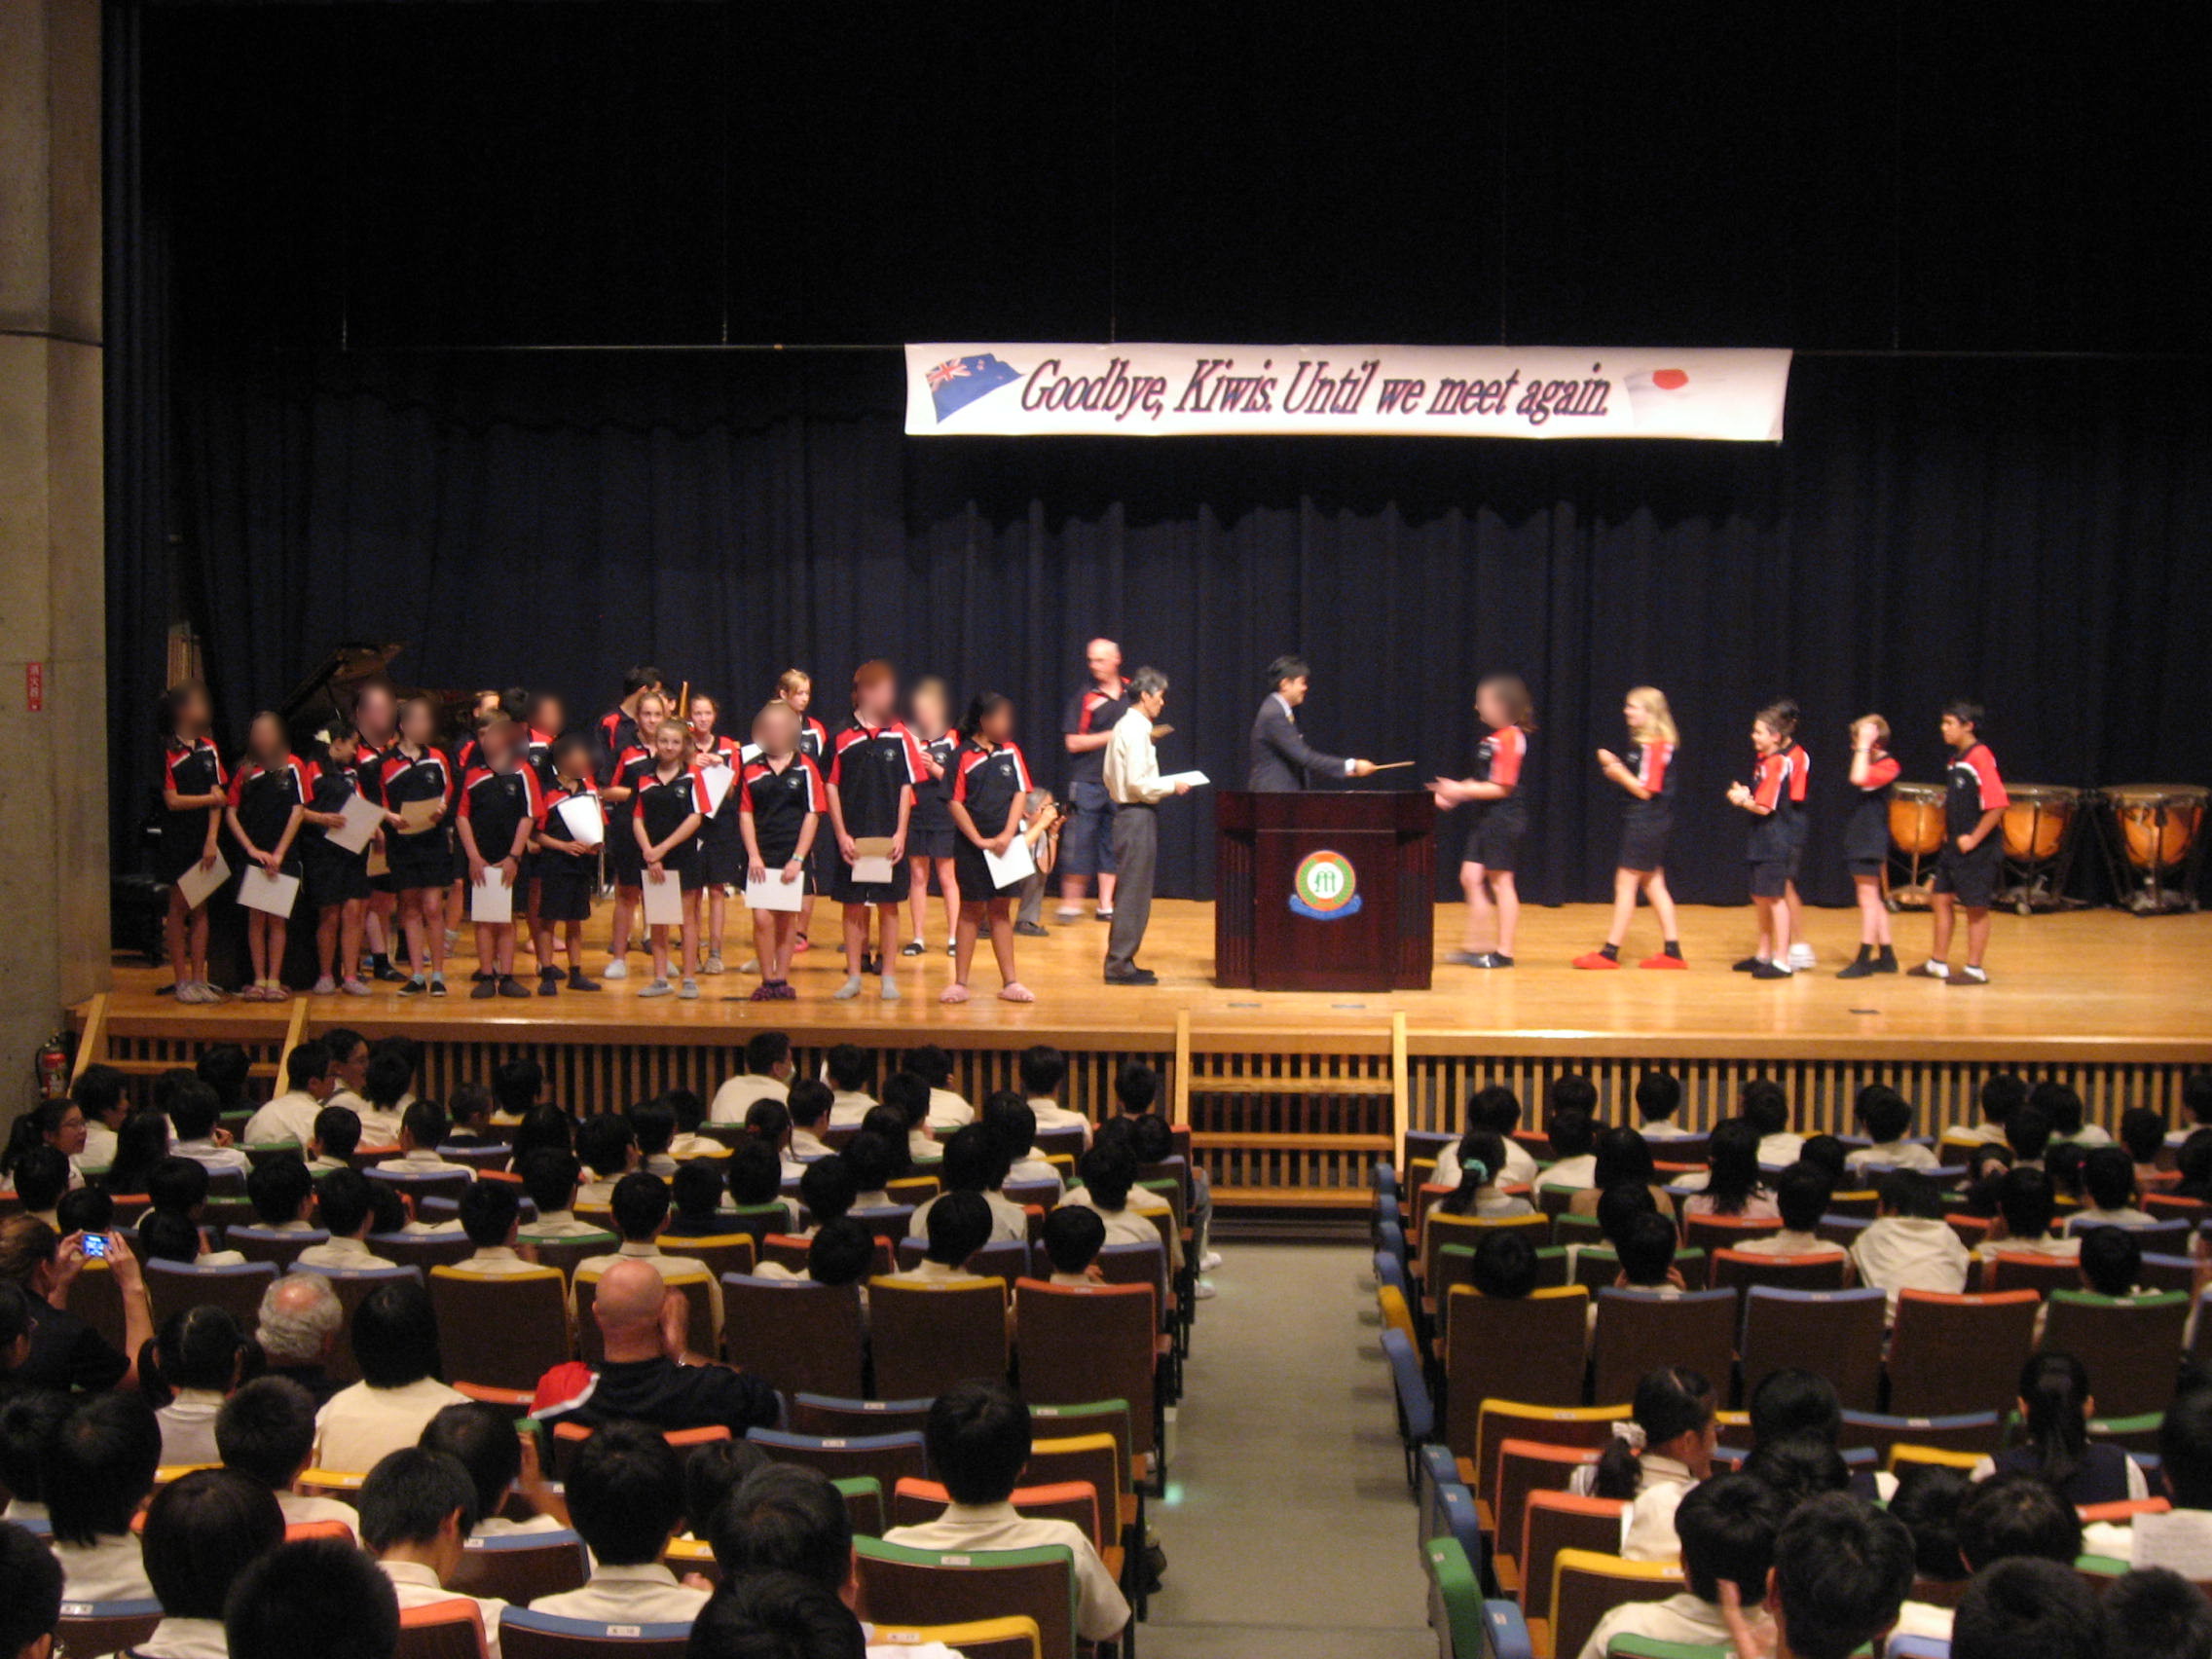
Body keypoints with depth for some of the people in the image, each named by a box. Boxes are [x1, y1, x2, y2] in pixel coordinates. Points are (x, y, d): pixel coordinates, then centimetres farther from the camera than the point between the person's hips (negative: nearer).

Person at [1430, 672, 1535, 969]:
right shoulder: (1492, 739, 13)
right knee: (1470, 878, 7)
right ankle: (1477, 947, 13)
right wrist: (1454, 795, 9)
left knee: (1500, 882, -3)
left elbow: (1501, 788, -19)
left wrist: (1460, 790, -15)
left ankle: (1504, 952, 4)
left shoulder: (1511, 739, -15)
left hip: (1504, 818, -9)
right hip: (1486, 818, 9)